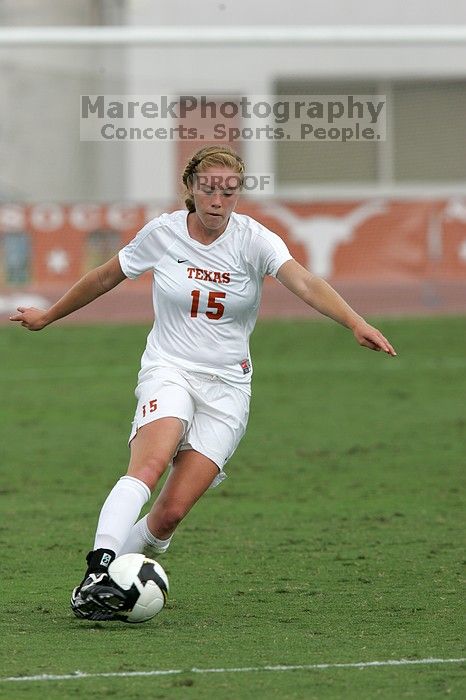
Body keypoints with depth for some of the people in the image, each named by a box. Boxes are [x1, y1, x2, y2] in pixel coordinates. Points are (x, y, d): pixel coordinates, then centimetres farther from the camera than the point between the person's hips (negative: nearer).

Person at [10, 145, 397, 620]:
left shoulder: (253, 239, -7)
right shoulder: (162, 233, -3)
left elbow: (304, 284, -24)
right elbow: (106, 277, 15)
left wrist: (355, 323, -41)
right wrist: (49, 316, 26)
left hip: (227, 386, 1)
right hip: (168, 371, 0)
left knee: (172, 510, -12)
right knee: (150, 463, -31)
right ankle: (97, 574, -40)